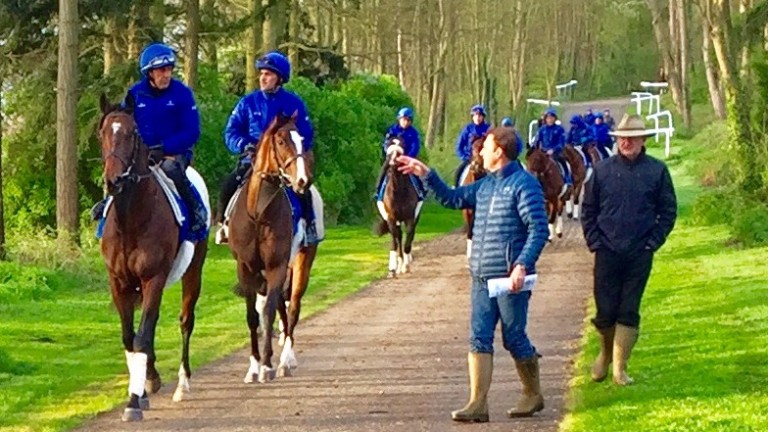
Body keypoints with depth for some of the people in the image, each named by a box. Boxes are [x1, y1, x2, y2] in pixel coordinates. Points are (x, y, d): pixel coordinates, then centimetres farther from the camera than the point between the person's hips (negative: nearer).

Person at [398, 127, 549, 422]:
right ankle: (478, 404, 0)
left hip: (510, 279, -8)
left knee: (514, 339, 3)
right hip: (482, 277, 8)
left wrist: (522, 265, -25)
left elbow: (539, 230, -16)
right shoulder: (485, 185, 15)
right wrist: (426, 175, 16)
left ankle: (533, 395, 21)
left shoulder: (524, 184, -10)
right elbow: (452, 199, 27)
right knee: (478, 339, 1)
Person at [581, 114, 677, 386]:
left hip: (640, 254, 0)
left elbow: (668, 211, 6)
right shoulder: (603, 170, 3)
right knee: (605, 310, 1)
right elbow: (588, 210, 10)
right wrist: (594, 241, 1)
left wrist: (654, 242, -2)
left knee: (629, 312, 1)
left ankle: (620, 367, 7)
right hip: (607, 252, 1)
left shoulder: (657, 171, 1)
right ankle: (606, 352, 28)